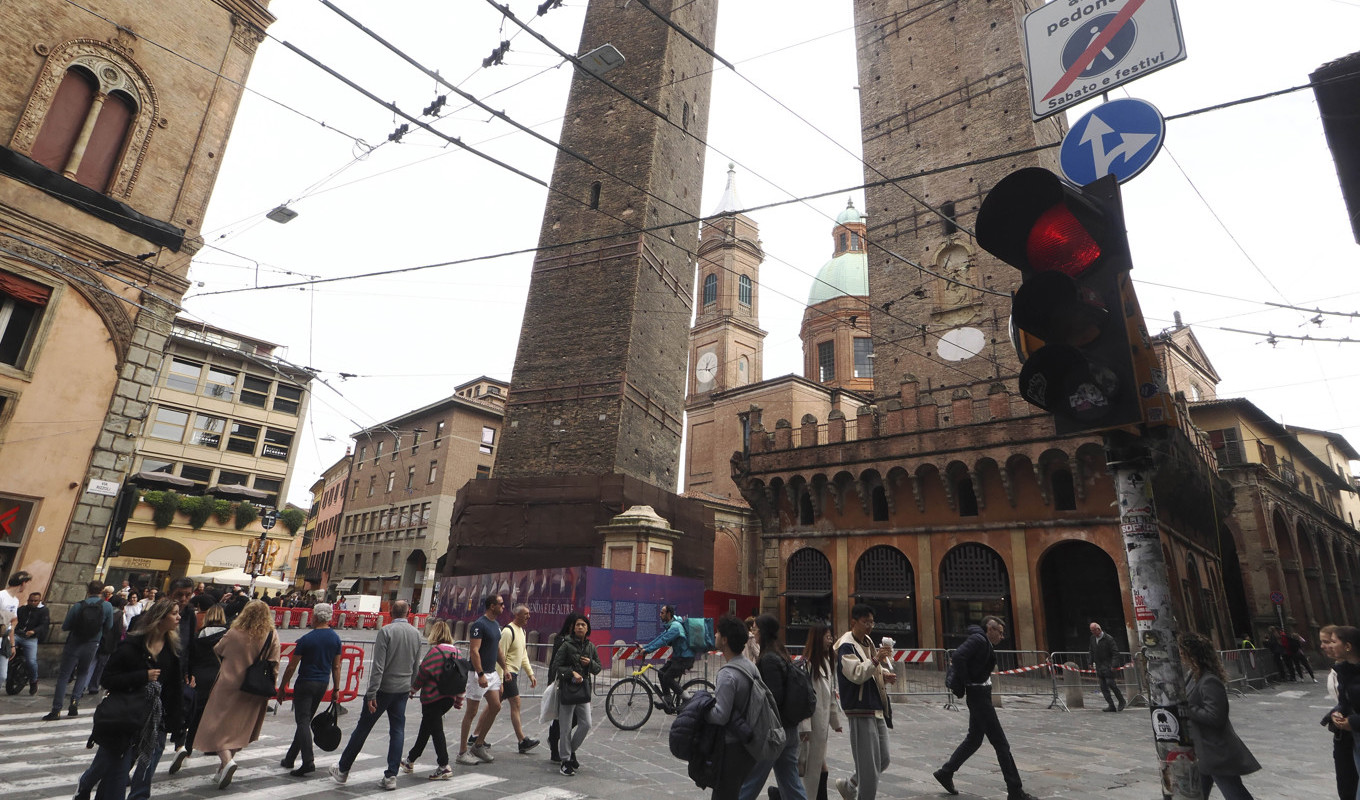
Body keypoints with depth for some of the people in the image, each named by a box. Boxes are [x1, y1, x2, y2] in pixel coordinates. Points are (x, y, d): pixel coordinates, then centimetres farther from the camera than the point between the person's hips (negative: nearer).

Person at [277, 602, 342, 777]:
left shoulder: (306, 639, -12)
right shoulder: (336, 639, 2)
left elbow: (292, 666, -8)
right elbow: (336, 666, 5)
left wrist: (282, 687, 2)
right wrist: (336, 688, 11)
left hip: (306, 683, -6)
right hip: (323, 684, 6)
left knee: (303, 722, -5)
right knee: (305, 721, 18)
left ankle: (308, 761, -15)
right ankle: (290, 759, 29)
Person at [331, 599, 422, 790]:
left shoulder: (385, 631, -13)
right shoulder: (416, 633, 3)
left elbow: (378, 665, -18)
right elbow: (416, 666, 11)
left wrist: (371, 694, -15)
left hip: (383, 688, -4)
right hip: (403, 690, 4)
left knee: (362, 729, 10)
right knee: (397, 731, 9)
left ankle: (342, 770, 25)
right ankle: (391, 776, 10)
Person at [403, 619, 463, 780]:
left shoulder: (434, 651, -15)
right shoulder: (457, 652, 6)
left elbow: (423, 673, -13)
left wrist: (413, 689, 6)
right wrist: (459, 700, 17)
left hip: (433, 697, -8)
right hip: (449, 698, 8)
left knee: (436, 730, 1)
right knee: (426, 728, 22)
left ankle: (444, 766, 2)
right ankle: (410, 760, 37)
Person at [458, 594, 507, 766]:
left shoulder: (496, 625, 12)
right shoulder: (479, 625, -16)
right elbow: (474, 651, -21)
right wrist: (480, 674, -25)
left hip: (492, 673, 9)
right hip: (479, 674, -9)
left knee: (495, 706, 7)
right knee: (471, 712, 0)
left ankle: (478, 744, 20)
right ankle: (462, 752, 11)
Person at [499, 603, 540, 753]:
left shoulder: (522, 631, 13)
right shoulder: (508, 631, -16)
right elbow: (500, 656, -19)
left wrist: (531, 674, 15)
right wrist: (500, 681, -20)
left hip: (513, 673, 9)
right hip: (506, 673, -9)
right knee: (515, 703, -7)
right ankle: (522, 741, -4)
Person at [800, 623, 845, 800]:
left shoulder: (828, 662, 9)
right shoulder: (807, 663, -17)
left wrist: (836, 720, 17)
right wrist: (804, 726, -20)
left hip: (822, 722, 8)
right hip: (810, 720, -8)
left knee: (819, 766, 13)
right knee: (812, 766, 1)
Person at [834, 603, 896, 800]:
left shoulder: (868, 642, 14)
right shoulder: (846, 646, -13)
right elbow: (856, 674, -24)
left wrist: (884, 675, 5)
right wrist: (876, 659, -33)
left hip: (877, 710, 9)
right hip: (860, 711, -9)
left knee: (882, 760, 16)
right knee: (869, 764, -4)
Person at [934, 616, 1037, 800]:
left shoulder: (985, 643, 13)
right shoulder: (978, 639, -17)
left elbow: (960, 657, 19)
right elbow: (958, 656, -30)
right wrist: (965, 683, -19)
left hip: (980, 695, 10)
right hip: (978, 695, -10)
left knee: (974, 739, 17)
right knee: (1001, 743, -1)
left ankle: (945, 772, 25)